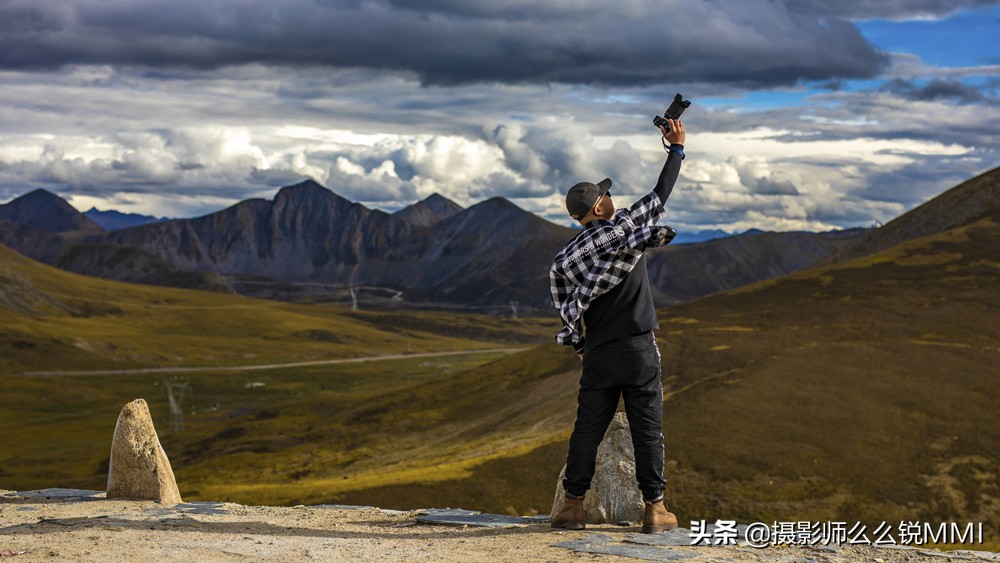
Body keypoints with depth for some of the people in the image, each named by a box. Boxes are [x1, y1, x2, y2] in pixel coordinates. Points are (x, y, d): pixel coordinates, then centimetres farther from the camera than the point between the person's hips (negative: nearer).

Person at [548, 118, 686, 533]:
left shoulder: (567, 255, 4)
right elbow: (660, 196, 3)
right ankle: (655, 510, 4)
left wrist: (577, 341, 15)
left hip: (598, 353, 3)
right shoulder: (625, 225, -5)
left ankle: (573, 506, 8)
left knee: (587, 429, 8)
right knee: (647, 429, 2)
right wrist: (676, 149, 13)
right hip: (638, 349, -3)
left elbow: (562, 299, 5)